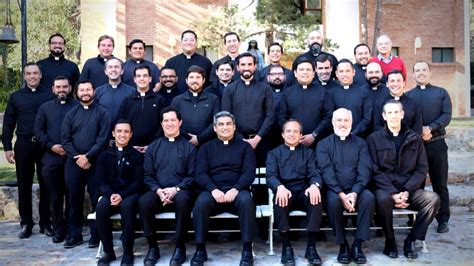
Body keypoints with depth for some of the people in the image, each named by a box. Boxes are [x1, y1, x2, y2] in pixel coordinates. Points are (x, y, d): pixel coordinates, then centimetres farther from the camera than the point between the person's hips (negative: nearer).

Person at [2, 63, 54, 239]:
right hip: (23, 145, 2)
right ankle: (26, 223, 16)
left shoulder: (49, 96, 4)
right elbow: (8, 124, 8)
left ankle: (45, 223, 14)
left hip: (45, 145, -1)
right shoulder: (15, 97, 9)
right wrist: (7, 147, 0)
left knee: (45, 185, 4)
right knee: (24, 185, 6)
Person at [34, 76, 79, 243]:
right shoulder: (45, 107, 13)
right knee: (55, 196, 8)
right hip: (51, 158, 3)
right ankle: (59, 230, 17)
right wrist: (51, 146, -7)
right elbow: (38, 130, 7)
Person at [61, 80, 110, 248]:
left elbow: (103, 139, -7)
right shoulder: (71, 114, 11)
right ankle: (74, 234, 17)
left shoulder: (102, 113, 2)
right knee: (74, 199, 7)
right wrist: (77, 157, -8)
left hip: (95, 162, -3)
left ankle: (96, 235, 10)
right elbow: (65, 140, 4)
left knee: (96, 199, 0)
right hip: (74, 162, 3)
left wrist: (88, 156, -14)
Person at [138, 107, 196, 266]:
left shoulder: (188, 147, 10)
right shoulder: (153, 147, 16)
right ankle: (152, 247, -15)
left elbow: (192, 176, 2)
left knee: (183, 199, -37)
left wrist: (176, 189, -14)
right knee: (144, 201, -31)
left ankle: (180, 247, -22)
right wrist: (158, 190, -10)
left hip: (180, 192, -2)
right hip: (158, 192, 2)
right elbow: (148, 175, 9)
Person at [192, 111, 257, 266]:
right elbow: (200, 174, 4)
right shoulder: (206, 148, 17)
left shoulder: (244, 147, 16)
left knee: (247, 201, -35)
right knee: (201, 203, -33)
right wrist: (213, 190, -16)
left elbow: (249, 172, 2)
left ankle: (247, 250, -26)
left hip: (237, 191, 0)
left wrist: (235, 189, -17)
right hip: (213, 191, 1)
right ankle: (200, 250, -21)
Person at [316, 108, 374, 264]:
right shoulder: (323, 144, 7)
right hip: (335, 190, -1)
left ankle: (357, 245, -21)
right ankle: (343, 245, -17)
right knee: (333, 200, -34)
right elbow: (327, 172, -6)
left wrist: (355, 193, -17)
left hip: (356, 190, 2)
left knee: (369, 197, -30)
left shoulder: (360, 143, 12)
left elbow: (365, 170, 0)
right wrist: (341, 194, -20)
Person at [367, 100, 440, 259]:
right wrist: (393, 193, -17)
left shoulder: (415, 139, 11)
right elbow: (375, 171, -4)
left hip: (409, 189, 3)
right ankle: (390, 241, -12)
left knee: (433, 199, -25)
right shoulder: (374, 139, 4)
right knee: (383, 198, -36)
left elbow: (422, 169, 5)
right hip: (385, 188, -2)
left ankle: (411, 240, -8)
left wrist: (407, 192, -11)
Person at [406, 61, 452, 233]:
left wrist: (430, 129, -18)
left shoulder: (441, 93, 9)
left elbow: (447, 115, -3)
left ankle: (443, 220, 13)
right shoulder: (407, 95, 10)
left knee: (440, 183, 4)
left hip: (437, 143, 0)